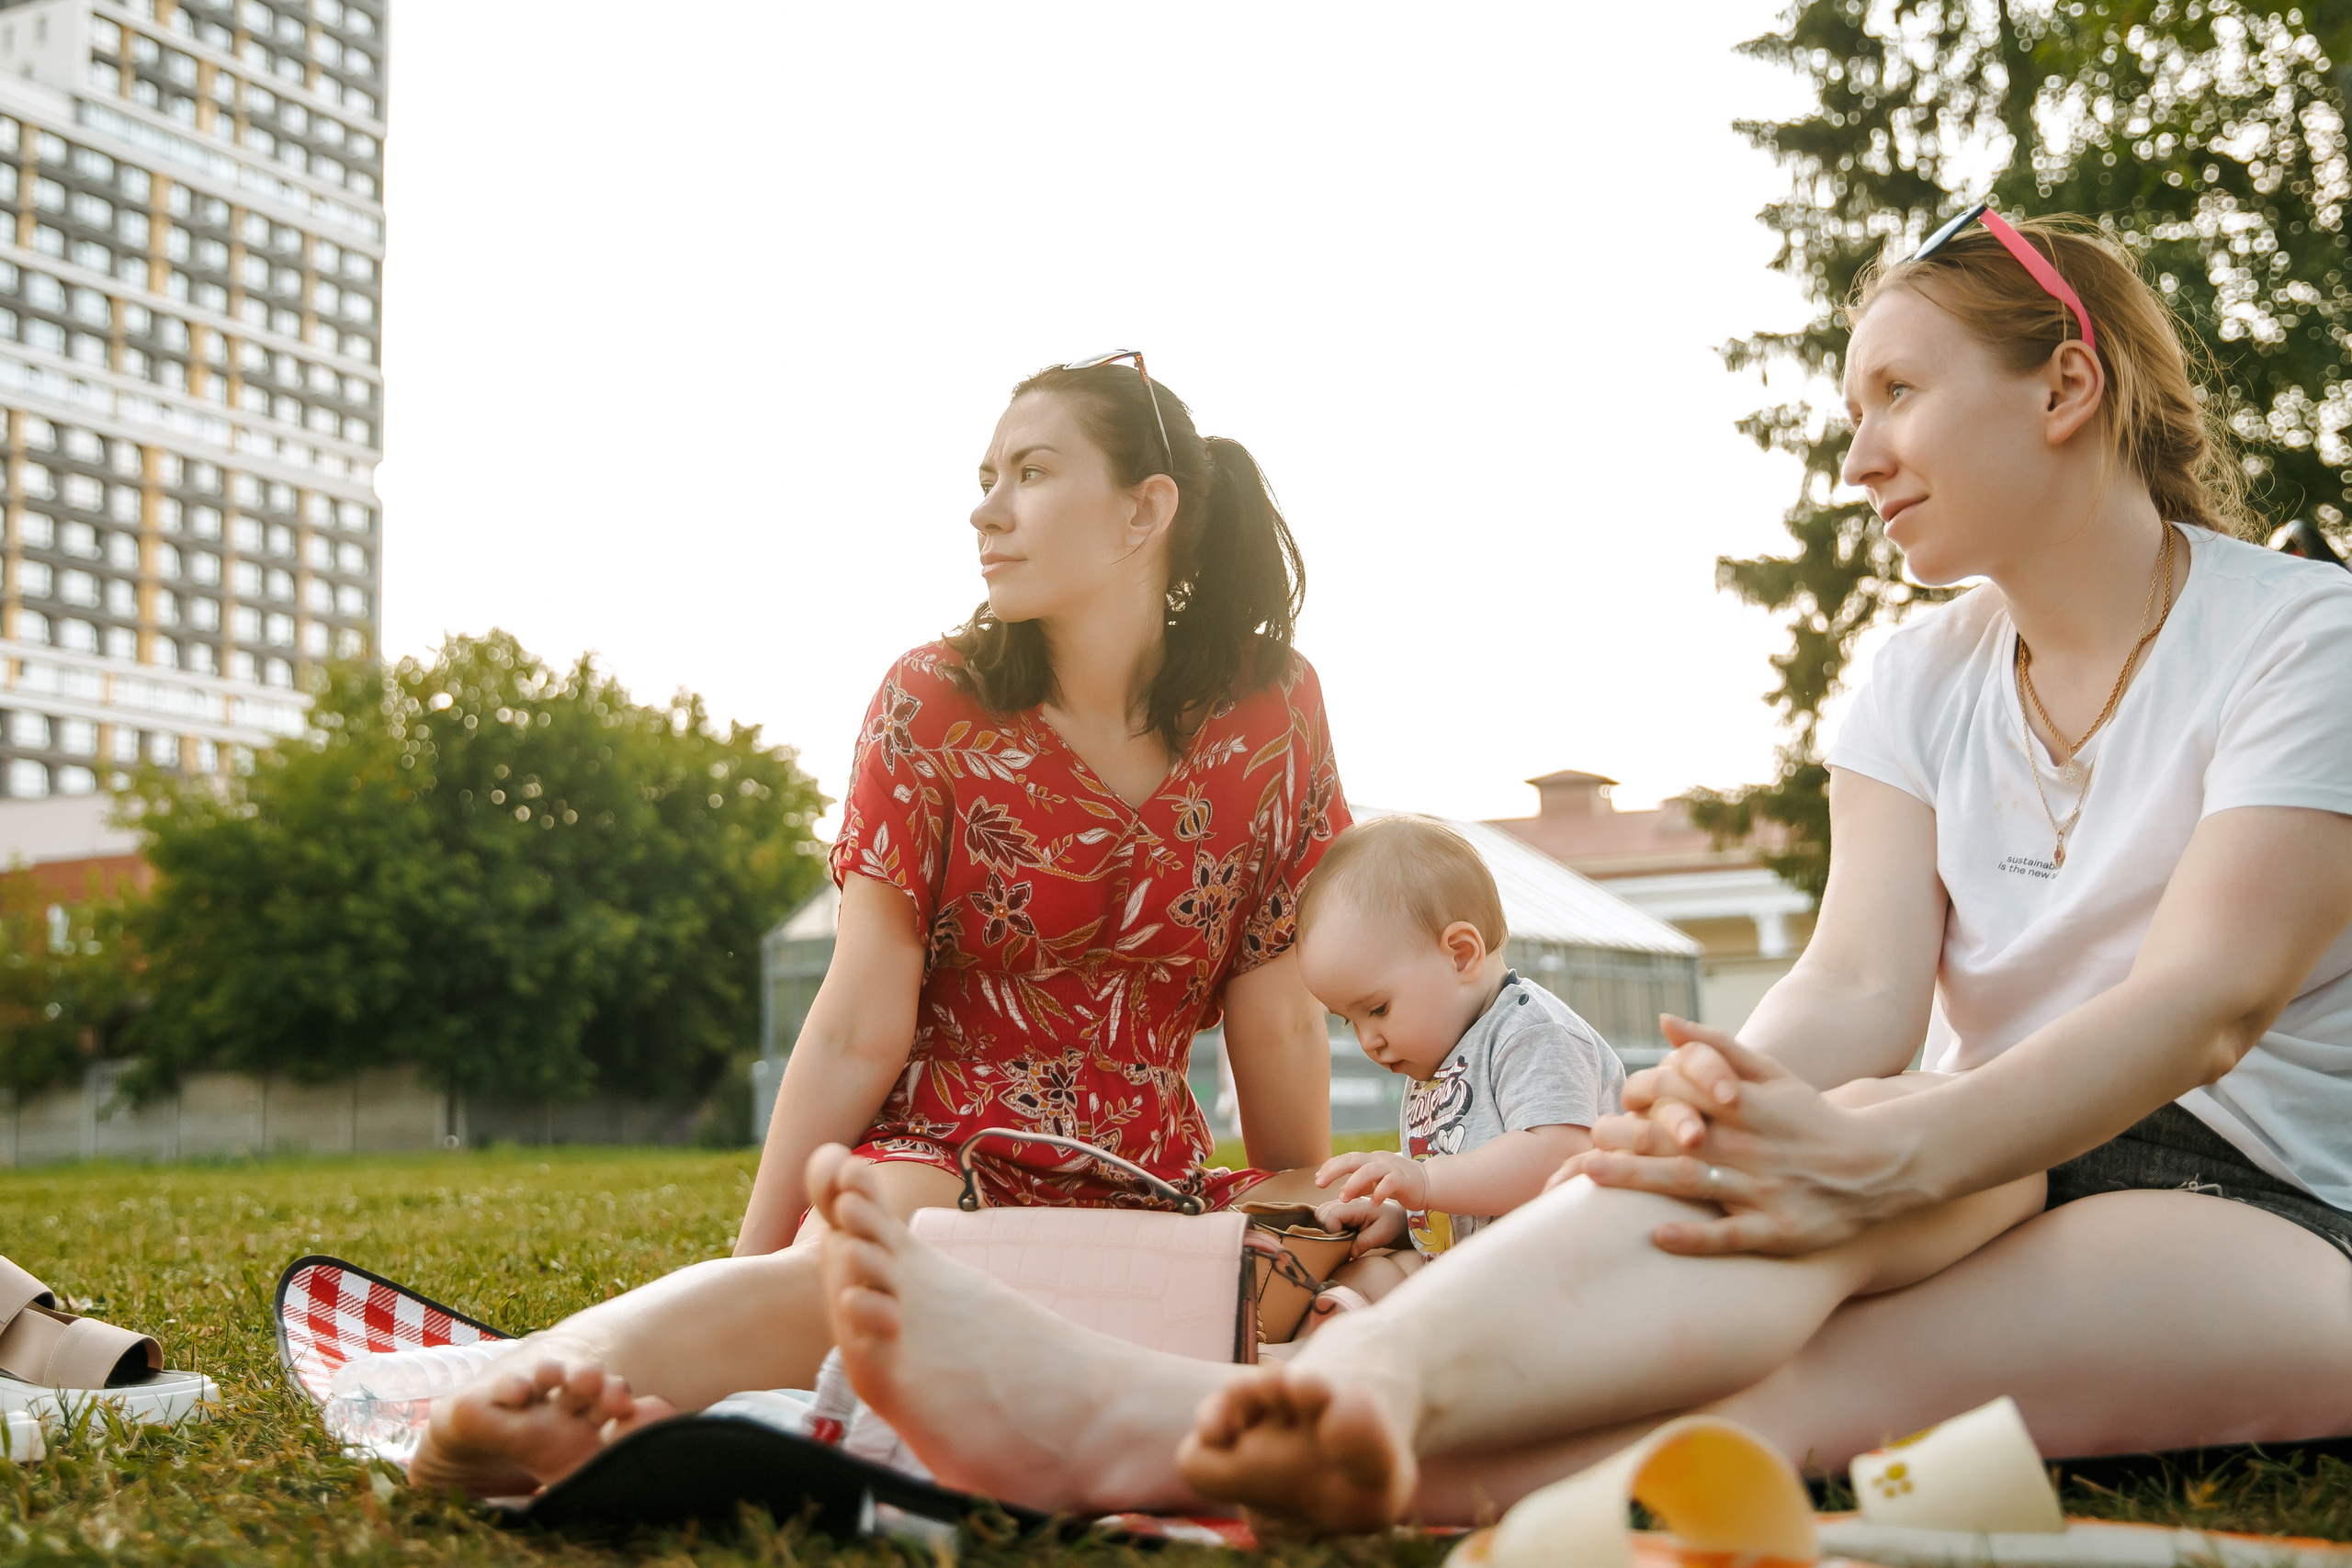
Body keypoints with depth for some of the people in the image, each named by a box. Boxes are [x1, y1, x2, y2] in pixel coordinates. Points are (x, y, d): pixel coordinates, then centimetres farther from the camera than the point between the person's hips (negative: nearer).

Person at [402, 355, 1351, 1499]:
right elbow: (858, 1032, -7)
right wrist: (751, 1265, -12)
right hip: (943, 1146, -2)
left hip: (1150, 1182, 2)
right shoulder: (932, 706, -4)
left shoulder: (1271, 713, 0)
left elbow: (1277, 1013, 3)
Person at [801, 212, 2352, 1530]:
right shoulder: (1923, 681, 11)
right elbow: (1861, 987, -6)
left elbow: (2206, 999, -21)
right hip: (2006, 1164, 4)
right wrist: (1734, 1098, -31)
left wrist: (1889, 1158, -38)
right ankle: (1366, 1393, -59)